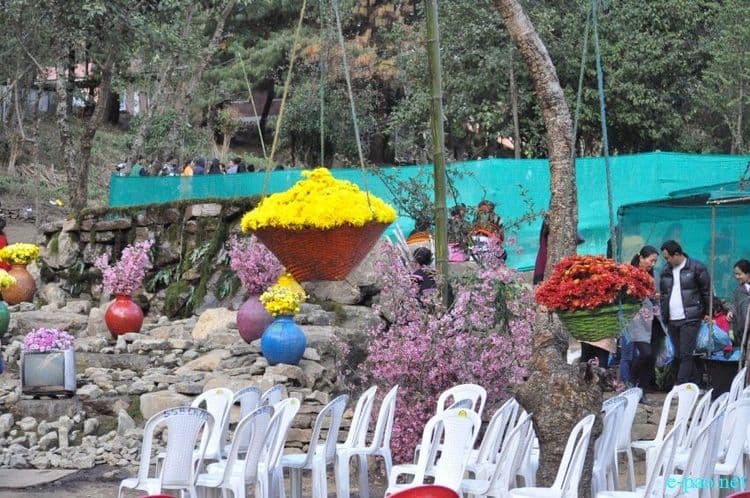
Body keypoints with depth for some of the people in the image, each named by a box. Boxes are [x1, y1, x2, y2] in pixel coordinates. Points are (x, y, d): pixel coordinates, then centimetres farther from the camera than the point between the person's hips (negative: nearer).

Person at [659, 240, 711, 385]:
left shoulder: (696, 268, -4)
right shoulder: (666, 271, 14)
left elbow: (707, 291, -1)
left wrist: (706, 313, -3)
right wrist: (664, 317, 13)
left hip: (690, 319, -6)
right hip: (672, 321, 6)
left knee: (686, 354, -11)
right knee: (678, 355, 7)